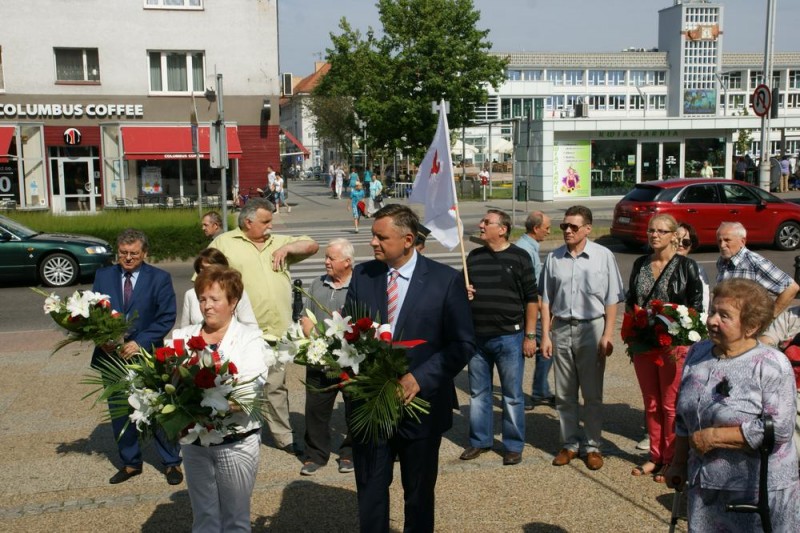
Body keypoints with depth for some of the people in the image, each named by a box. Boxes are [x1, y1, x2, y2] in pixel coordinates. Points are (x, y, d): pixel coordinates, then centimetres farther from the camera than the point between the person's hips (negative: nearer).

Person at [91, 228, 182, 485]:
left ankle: (172, 463, 19)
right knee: (119, 413, 13)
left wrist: (139, 343, -18)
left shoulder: (160, 278, -4)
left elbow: (167, 317, -9)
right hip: (112, 356, 3)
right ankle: (130, 463, 30)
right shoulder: (103, 276, 5)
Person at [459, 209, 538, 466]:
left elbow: (531, 298, -4)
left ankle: (513, 446, 17)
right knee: (478, 392, 13)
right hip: (476, 337, 5)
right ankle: (480, 441, 27)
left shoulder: (519, 257, -4)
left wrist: (530, 335, -8)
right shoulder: (473, 257, 9)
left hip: (509, 337, -4)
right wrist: (463, 293, -4)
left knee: (512, 395, 5)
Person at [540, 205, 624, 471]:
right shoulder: (554, 258, 2)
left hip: (591, 329, -3)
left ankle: (592, 446, 18)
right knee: (564, 394, 10)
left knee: (592, 394, 7)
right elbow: (546, 300, 6)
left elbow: (612, 300, -4)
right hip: (562, 329, 3)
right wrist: (545, 335, 2)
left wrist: (607, 336, -9)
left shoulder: (603, 256, -6)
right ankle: (570, 444, 23)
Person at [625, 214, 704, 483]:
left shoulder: (686, 266, -7)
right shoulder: (640, 264, 8)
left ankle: (671, 460, 17)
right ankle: (655, 456, 26)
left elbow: (696, 307, -7)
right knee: (651, 403, 14)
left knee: (671, 405, 4)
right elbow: (630, 301, 14)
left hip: (673, 345, -5)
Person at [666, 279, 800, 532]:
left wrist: (713, 437, -18)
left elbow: (778, 429, -23)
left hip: (759, 492, -5)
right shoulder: (698, 353, 4)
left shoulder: (771, 365, -15)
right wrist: (679, 463, 17)